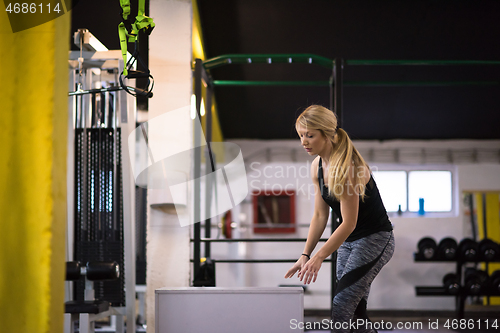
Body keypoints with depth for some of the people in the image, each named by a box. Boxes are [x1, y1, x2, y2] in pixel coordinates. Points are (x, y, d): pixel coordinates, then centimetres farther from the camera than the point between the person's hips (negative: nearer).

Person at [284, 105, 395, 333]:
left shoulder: (348, 166, -24)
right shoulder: (317, 167, 2)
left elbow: (348, 223, -24)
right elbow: (320, 215, 6)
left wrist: (319, 258, -26)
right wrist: (305, 255, -2)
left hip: (375, 239, -9)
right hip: (348, 241, 9)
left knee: (340, 310, -18)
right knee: (355, 312, 8)